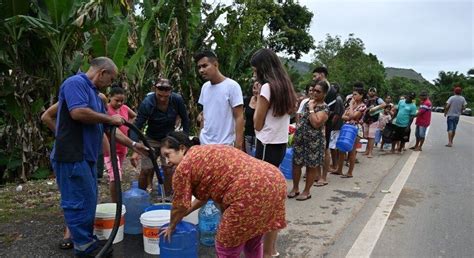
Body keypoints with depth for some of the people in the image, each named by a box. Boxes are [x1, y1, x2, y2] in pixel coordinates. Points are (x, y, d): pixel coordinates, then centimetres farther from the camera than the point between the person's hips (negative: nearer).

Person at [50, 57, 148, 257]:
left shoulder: (93, 93, 19)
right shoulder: (76, 82, -10)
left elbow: (109, 128, 21)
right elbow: (77, 112, -27)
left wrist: (133, 145, 20)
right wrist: (110, 118, -14)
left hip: (85, 156, 10)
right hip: (72, 156, -10)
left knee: (86, 201, 16)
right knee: (80, 202, -1)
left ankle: (83, 240, 28)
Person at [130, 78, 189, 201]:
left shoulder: (177, 100, -18)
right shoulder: (147, 103, -25)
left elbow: (185, 119, -2)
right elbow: (137, 126, -24)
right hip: (151, 140, -1)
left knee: (169, 170, -5)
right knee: (146, 170, -4)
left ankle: (168, 199, 11)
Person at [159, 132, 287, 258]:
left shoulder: (184, 167, 0)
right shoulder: (205, 152, 26)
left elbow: (180, 206, 8)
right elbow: (205, 194, 33)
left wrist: (171, 227, 26)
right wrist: (185, 214, 39)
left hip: (250, 192, -9)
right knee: (252, 242, 27)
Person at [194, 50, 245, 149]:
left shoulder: (232, 86, -12)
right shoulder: (205, 87, 7)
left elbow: (239, 117, -13)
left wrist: (238, 145, -17)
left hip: (225, 145, -6)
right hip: (204, 143, 6)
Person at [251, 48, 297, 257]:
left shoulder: (267, 87, -15)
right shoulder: (285, 87, 12)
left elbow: (258, 124, -11)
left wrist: (257, 98, -2)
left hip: (268, 146, -9)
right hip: (280, 144, 9)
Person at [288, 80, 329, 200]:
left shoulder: (324, 108, -12)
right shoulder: (308, 102, 9)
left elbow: (316, 123, -27)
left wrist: (311, 108, -19)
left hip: (314, 140, -6)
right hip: (300, 137, 7)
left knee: (311, 166, 5)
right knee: (296, 163, 10)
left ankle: (306, 191, 18)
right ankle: (295, 188, 24)